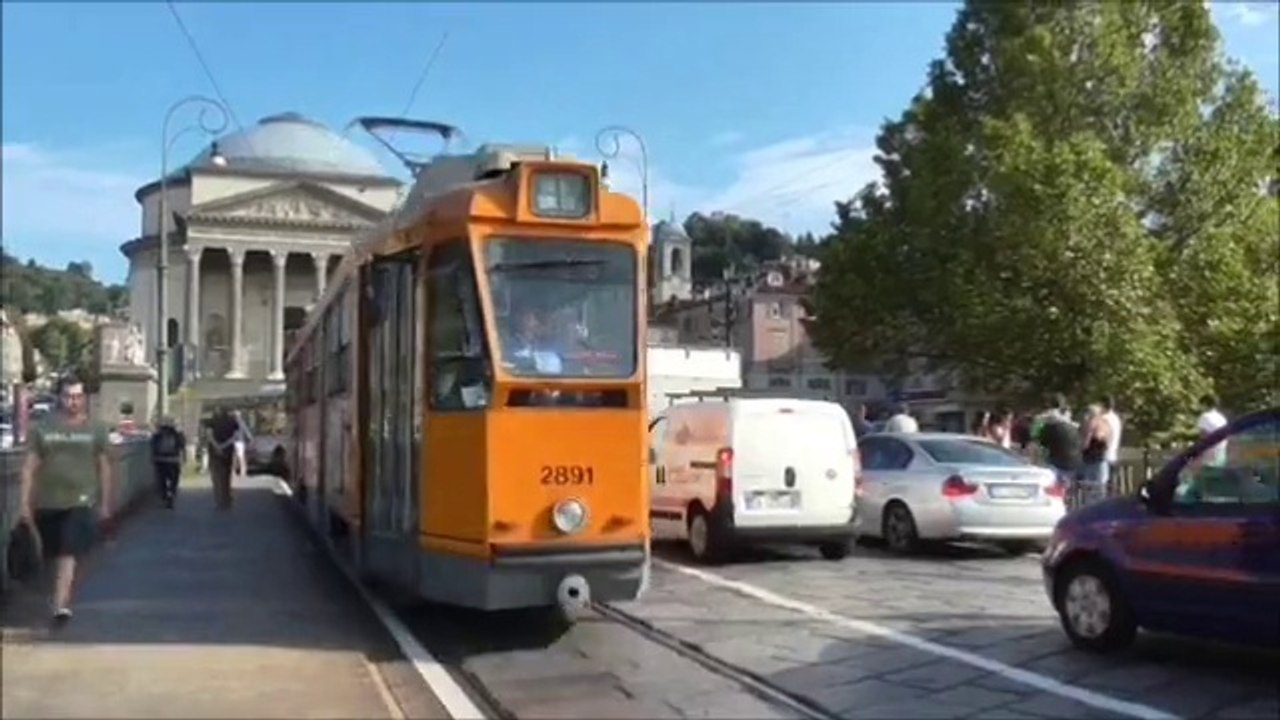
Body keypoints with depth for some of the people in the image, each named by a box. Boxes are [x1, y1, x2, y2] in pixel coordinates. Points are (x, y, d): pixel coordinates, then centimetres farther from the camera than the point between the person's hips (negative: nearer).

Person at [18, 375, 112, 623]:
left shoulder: (95, 429, 2)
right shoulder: (42, 428, 4)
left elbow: (104, 467, 6)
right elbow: (30, 467, 4)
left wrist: (105, 503, 5)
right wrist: (25, 502, -1)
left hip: (81, 502, -2)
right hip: (47, 502, 2)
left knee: (69, 554, -14)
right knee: (57, 555, 14)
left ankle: (60, 604, -19)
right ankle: (64, 597, 33)